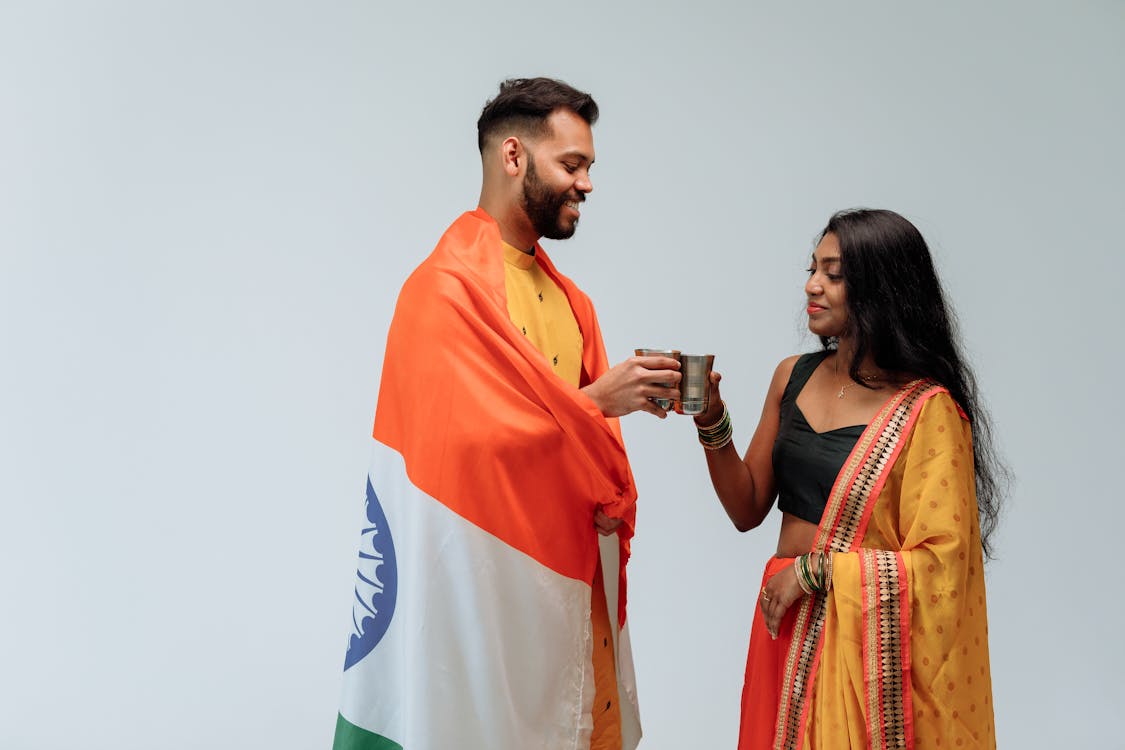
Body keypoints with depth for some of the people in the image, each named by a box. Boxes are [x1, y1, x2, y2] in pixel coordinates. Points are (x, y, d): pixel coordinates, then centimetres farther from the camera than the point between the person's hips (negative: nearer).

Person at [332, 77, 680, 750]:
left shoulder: (570, 301, 13)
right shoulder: (447, 286, -12)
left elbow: (594, 430, 14)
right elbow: (471, 434, -21)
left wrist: (612, 504, -5)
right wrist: (595, 400, -13)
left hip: (572, 580, 8)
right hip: (489, 581, -7)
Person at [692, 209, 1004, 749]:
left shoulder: (927, 407, -15)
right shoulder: (793, 377, 3)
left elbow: (938, 563, -16)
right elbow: (748, 510, 6)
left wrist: (812, 568, -15)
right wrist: (711, 421, -7)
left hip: (861, 641, -6)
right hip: (783, 624, 6)